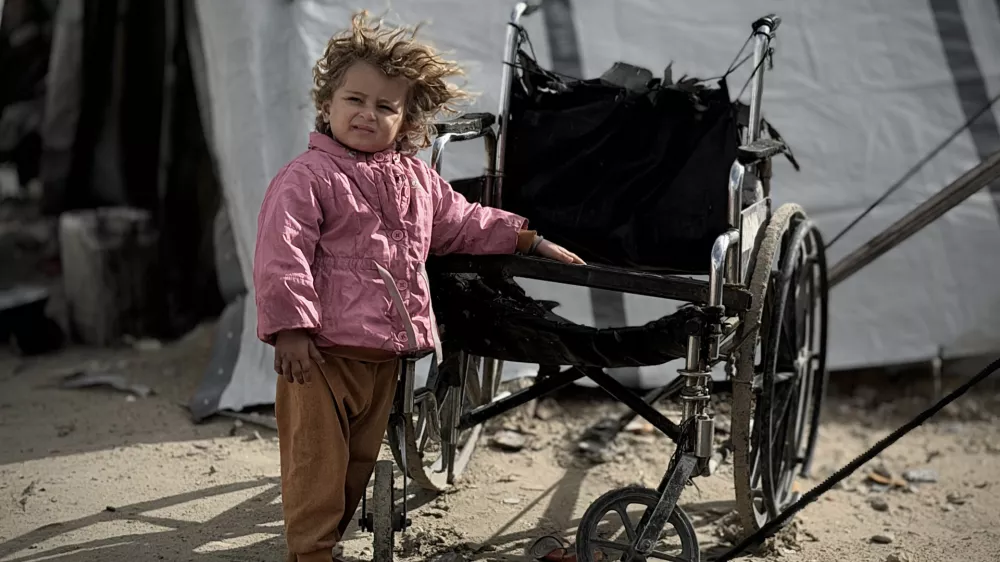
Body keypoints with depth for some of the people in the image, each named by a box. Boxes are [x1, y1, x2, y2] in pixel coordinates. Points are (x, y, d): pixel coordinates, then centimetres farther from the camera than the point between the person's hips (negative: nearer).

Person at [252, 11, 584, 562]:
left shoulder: (418, 180, 12)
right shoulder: (306, 178, -10)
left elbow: (462, 222, 25)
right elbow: (280, 256, -16)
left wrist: (528, 238, 23)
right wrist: (289, 327, -22)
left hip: (384, 356, 7)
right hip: (320, 354, -7)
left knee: (359, 460, 17)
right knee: (317, 464, -1)